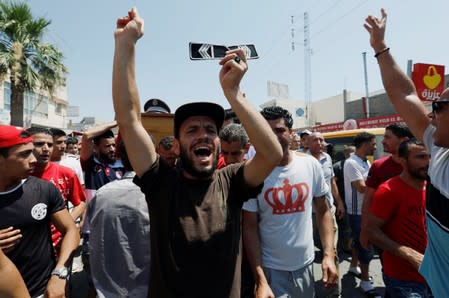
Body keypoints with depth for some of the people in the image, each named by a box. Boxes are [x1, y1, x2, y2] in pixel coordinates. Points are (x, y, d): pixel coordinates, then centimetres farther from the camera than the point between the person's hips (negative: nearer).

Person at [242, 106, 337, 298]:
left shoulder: (310, 165, -6)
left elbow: (323, 211, 4)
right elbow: (250, 228, -11)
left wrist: (329, 254, -4)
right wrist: (260, 280, -14)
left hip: (305, 264, 4)